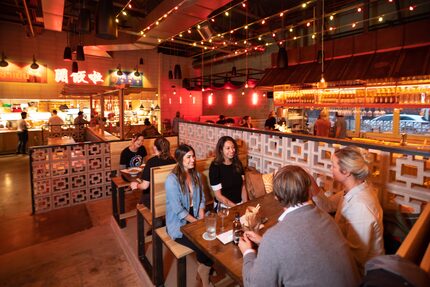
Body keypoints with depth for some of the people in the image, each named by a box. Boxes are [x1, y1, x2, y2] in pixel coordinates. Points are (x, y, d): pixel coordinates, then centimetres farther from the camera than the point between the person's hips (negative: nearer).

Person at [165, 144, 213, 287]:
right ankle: (205, 270, 15)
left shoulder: (196, 175, 2)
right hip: (179, 224, -5)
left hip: (195, 219, 6)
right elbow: (178, 209, -19)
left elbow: (201, 198, 8)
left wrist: (202, 218, -5)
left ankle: (203, 268, 14)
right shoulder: (172, 179, -19)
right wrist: (196, 222, -16)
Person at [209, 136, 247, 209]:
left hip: (240, 203, 5)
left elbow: (243, 186, 8)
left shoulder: (238, 163, 4)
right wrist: (236, 207, -13)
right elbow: (218, 196, -11)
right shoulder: (215, 167, -12)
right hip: (224, 207, -5)